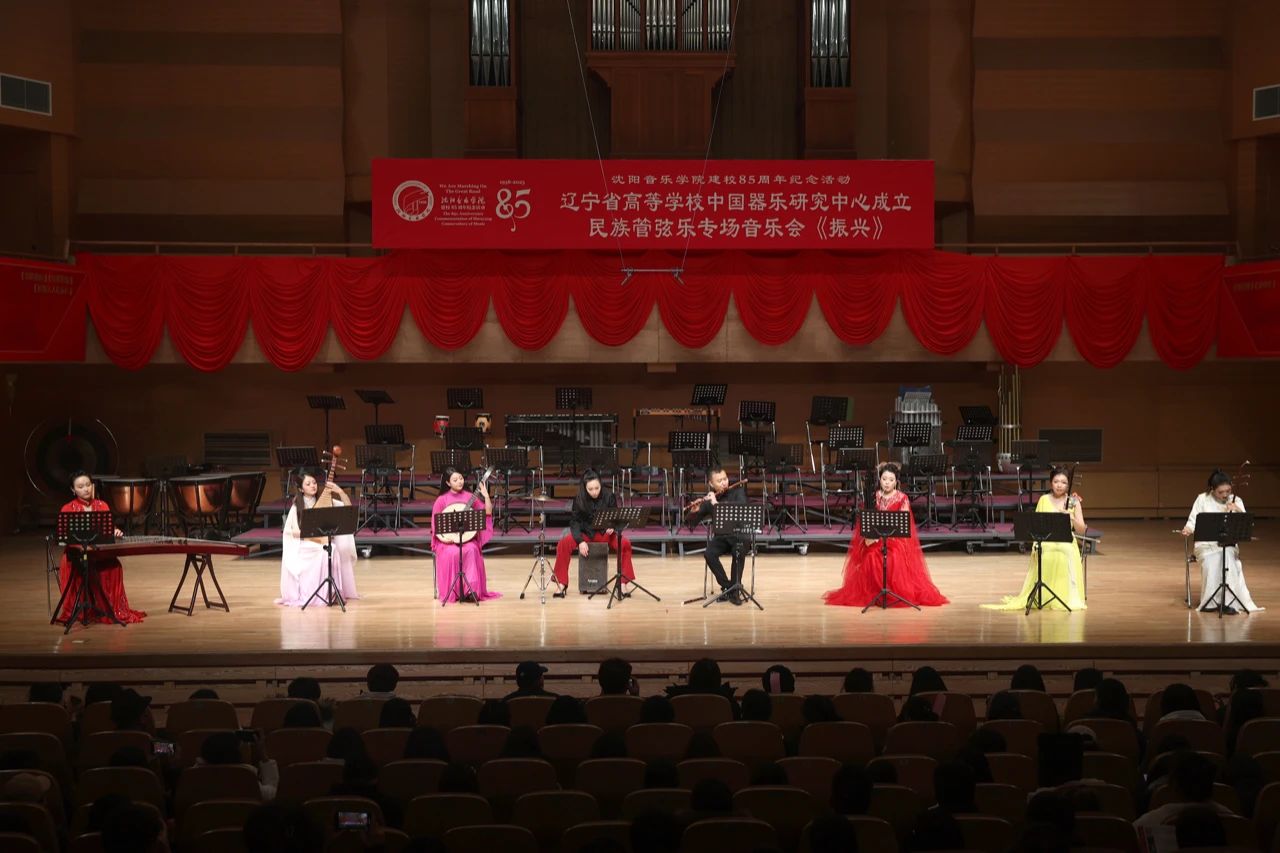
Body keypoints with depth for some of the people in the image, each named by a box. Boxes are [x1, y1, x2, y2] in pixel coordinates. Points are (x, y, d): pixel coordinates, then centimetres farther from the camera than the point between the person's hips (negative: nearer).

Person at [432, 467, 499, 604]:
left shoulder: (469, 497, 6)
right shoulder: (442, 500, 1)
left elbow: (488, 512, -1)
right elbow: (435, 524, 0)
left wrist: (485, 494, -9)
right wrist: (445, 536, -16)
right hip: (448, 540, -1)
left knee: (471, 550, -32)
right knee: (453, 553, -34)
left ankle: (470, 590, -29)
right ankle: (453, 591, -21)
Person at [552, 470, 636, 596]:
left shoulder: (609, 496, -9)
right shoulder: (579, 499, -9)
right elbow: (574, 521, -7)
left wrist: (612, 527, -25)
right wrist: (580, 541, -22)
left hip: (605, 533, 0)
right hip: (585, 533, 0)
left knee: (625, 544, -29)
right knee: (564, 543, -27)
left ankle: (623, 583, -19)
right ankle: (562, 585, -17)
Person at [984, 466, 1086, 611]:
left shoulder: (1074, 502, 5)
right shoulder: (1044, 500, 8)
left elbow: (1082, 530, 1)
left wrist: (1071, 518, -18)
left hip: (1066, 546, 0)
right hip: (1046, 546, 0)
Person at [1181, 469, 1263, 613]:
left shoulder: (1236, 501, 3)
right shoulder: (1202, 499, 0)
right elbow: (1193, 520, 3)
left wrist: (1239, 511, -20)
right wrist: (1188, 529, -20)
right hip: (1206, 543, -1)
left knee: (1229, 558, -35)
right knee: (1211, 562, -35)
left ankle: (1228, 601, -29)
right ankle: (1210, 601, -23)